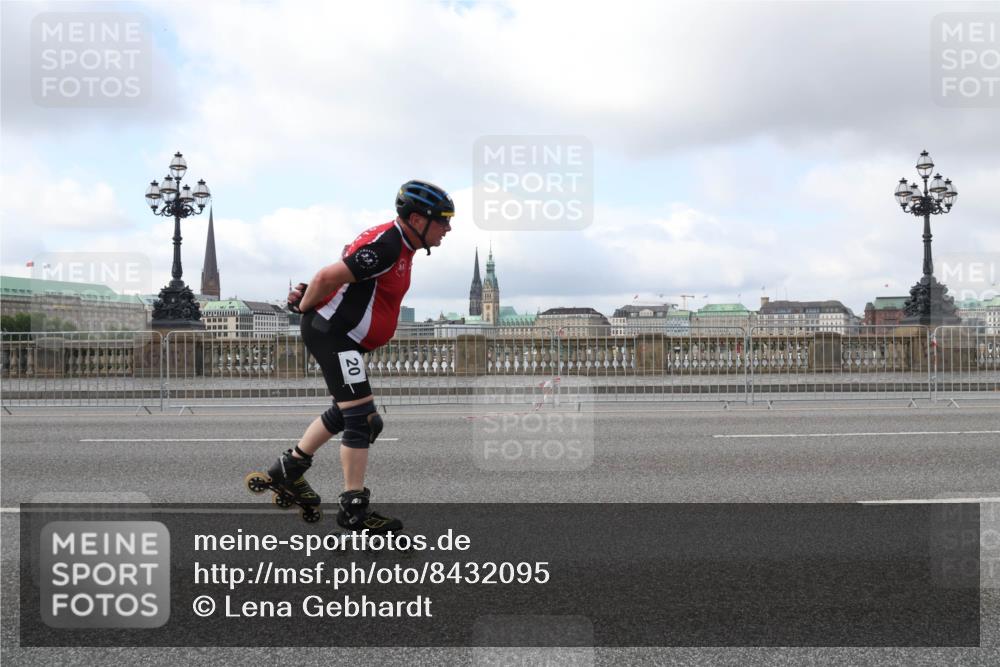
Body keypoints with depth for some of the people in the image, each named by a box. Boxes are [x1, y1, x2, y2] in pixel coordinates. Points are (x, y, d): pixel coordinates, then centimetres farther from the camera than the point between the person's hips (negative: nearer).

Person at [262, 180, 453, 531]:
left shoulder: (398, 245, 12)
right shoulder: (385, 245, -22)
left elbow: (337, 275, 19)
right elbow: (328, 277, -25)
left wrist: (309, 293, 7)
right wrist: (305, 307, -8)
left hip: (341, 336, 11)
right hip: (331, 332, -11)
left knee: (346, 411, 21)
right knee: (361, 417, -9)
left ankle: (289, 469, 34)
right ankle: (354, 509, -3)